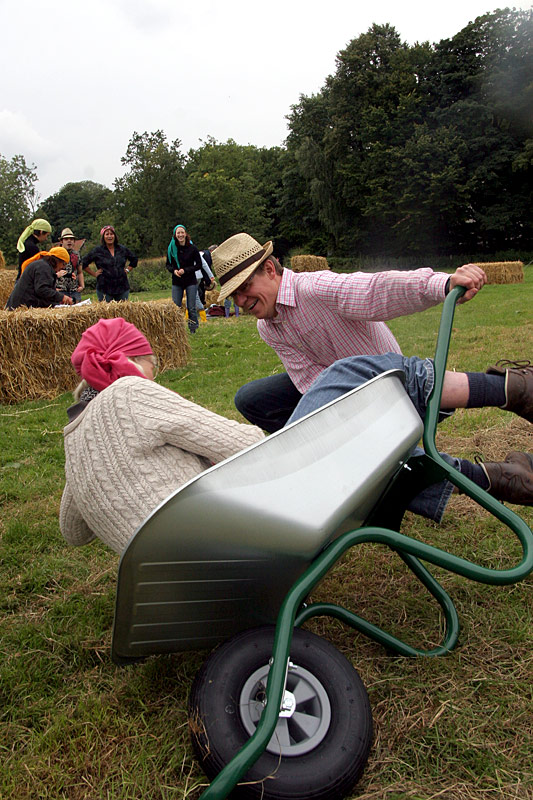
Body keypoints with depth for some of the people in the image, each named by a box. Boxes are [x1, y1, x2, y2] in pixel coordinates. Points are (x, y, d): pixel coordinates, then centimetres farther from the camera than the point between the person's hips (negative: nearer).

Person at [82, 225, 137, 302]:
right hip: (104, 289, -3)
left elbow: (134, 259, 24)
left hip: (122, 288, 3)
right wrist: (94, 274, 0)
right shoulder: (97, 251, 1)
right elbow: (83, 262, 5)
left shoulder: (122, 249, 9)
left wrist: (127, 270, 12)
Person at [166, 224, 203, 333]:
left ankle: (193, 329, 11)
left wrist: (185, 270, -13)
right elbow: (168, 264, 11)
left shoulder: (192, 248, -4)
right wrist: (173, 270, -11)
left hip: (190, 282, -2)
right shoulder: (171, 249, 3)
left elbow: (199, 265, -2)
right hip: (176, 282, 2)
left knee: (191, 308, 0)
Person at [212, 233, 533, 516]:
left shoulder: (315, 289, -23)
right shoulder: (267, 329, -1)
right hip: (341, 390, 7)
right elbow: (311, 380, -14)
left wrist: (444, 283, -61)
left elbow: (377, 290, -42)